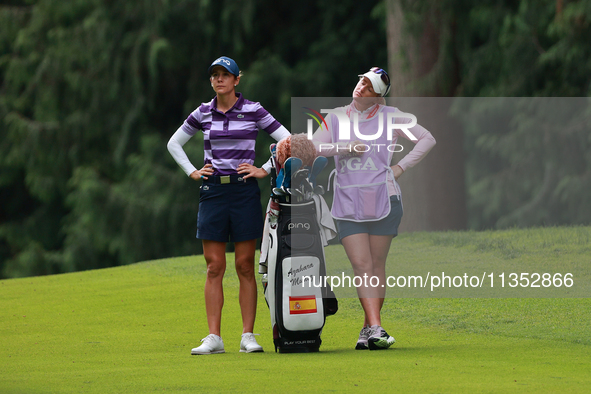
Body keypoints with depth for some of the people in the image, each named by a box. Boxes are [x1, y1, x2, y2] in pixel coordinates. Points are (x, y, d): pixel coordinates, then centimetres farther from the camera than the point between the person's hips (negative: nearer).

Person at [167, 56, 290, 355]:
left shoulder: (253, 111, 0)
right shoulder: (203, 114, 8)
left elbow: (287, 140, 1)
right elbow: (174, 143, 21)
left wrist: (265, 170, -3)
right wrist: (192, 172, 9)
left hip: (244, 192, -2)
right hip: (213, 192, 2)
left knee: (245, 266, -2)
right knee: (214, 267, -1)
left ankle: (248, 336, 1)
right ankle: (213, 338, -2)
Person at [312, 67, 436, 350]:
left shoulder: (390, 117, 4)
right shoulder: (336, 118, 11)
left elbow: (427, 139, 8)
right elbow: (312, 147, 5)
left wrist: (401, 167, 0)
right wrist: (344, 147, -8)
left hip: (383, 199, -1)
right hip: (348, 204, 1)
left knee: (377, 264, 1)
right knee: (361, 265, -10)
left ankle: (369, 328, 10)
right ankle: (376, 327, -16)